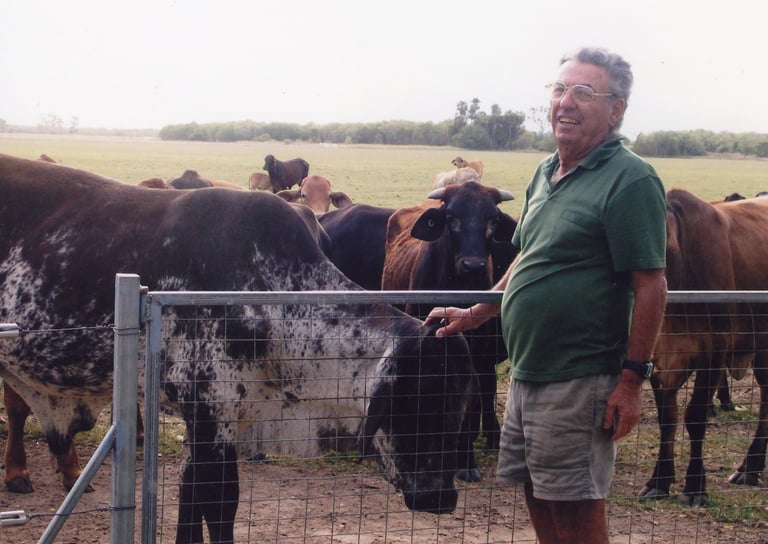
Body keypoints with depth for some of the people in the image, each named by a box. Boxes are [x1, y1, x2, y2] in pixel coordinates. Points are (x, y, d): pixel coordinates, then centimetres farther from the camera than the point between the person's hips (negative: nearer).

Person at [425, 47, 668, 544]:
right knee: (539, 500, 15)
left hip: (578, 381, -8)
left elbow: (651, 287, -16)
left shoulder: (630, 180, -13)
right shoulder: (547, 174, 13)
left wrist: (632, 380, -18)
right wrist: (475, 315, 24)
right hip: (527, 372, 8)